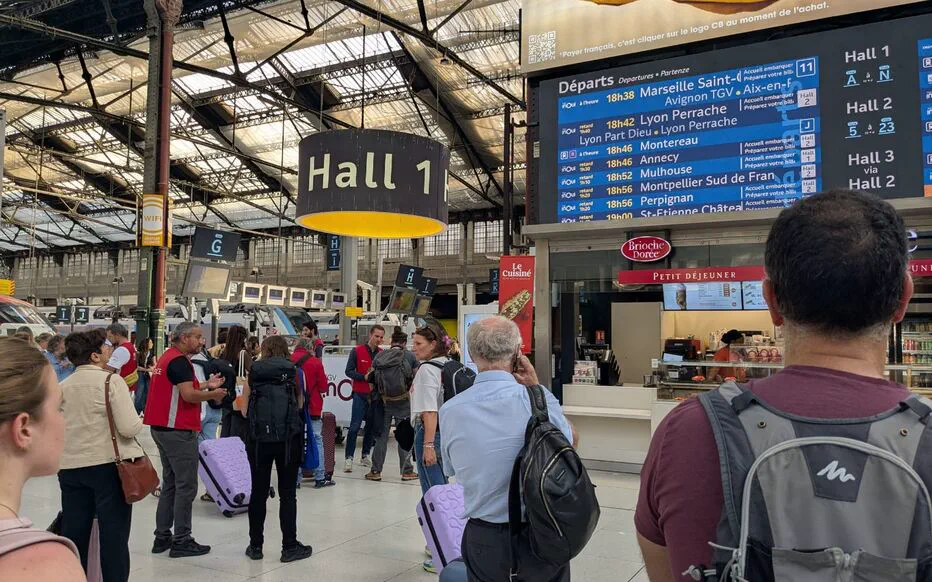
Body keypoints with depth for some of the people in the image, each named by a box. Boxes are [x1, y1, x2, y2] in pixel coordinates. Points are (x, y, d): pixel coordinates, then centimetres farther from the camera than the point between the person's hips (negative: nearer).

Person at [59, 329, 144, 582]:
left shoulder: (62, 387, 7)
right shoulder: (112, 380, -10)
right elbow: (130, 428, -17)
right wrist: (138, 418, 4)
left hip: (71, 468, 5)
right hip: (109, 466, -5)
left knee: (73, 536, 13)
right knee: (114, 537, 4)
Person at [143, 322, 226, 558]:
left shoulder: (167, 357, 14)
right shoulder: (180, 361, -16)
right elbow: (188, 395, -23)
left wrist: (206, 385, 14)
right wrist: (213, 394, -8)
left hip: (163, 429, 10)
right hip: (179, 431, -10)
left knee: (170, 484, 16)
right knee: (186, 486, -3)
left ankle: (162, 537, 20)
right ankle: (181, 541, 3)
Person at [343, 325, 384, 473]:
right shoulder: (357, 351, -2)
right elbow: (349, 371, -4)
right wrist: (364, 377, -15)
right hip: (360, 394, -3)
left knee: (371, 426, 10)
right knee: (355, 426, -7)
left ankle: (365, 456, 22)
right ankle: (349, 458, -3)